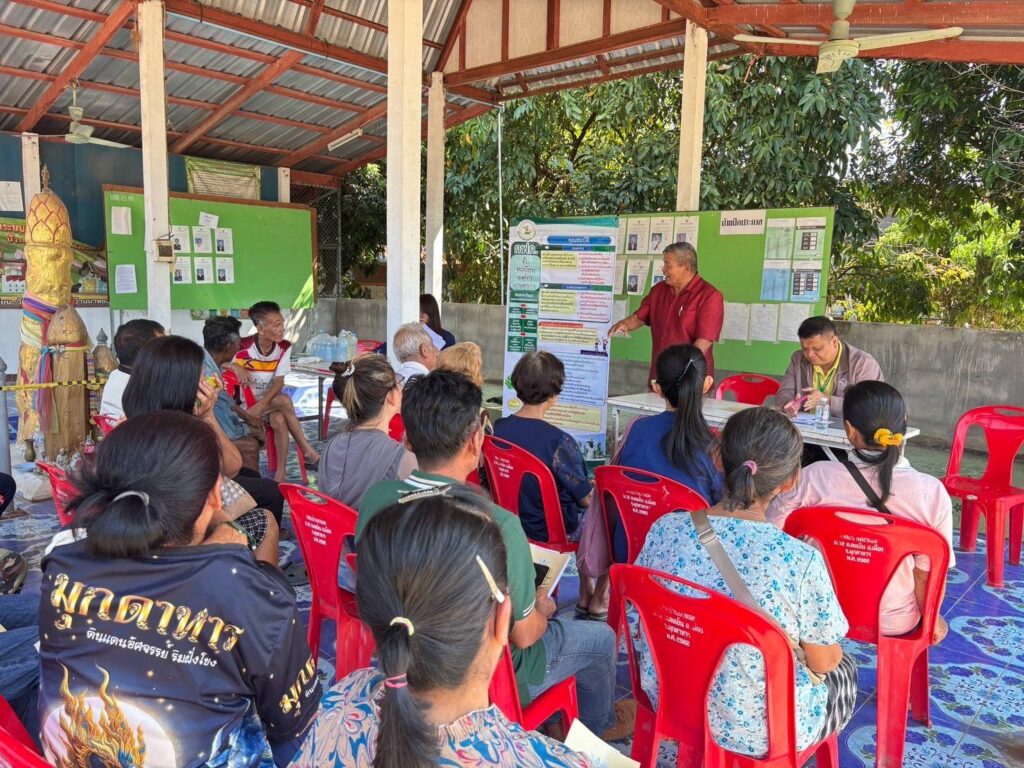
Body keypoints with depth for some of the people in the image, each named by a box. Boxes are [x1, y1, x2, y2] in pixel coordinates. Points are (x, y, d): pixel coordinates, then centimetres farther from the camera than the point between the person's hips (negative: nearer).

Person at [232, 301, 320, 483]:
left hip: (269, 400, 3)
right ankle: (307, 451, -23)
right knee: (284, 400, -30)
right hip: (245, 401, -3)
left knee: (279, 420, -31)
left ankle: (281, 471, -19)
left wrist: (261, 405, -24)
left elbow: (279, 383, -9)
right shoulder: (243, 347, -18)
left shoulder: (284, 347, -7)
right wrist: (235, 367, -32)